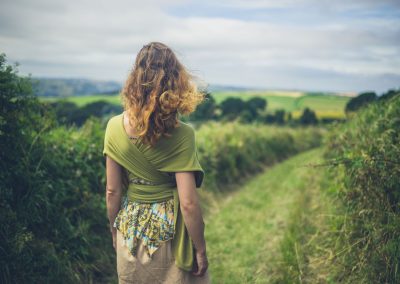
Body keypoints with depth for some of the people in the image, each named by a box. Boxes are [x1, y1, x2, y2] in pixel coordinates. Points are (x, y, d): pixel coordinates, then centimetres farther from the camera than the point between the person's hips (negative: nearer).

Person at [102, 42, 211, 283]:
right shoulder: (181, 135, -20)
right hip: (169, 232, -3)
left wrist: (115, 230, 13)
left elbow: (112, 191, -2)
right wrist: (200, 249, -7)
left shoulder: (115, 127, -10)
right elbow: (188, 203, -19)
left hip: (131, 229, 4)